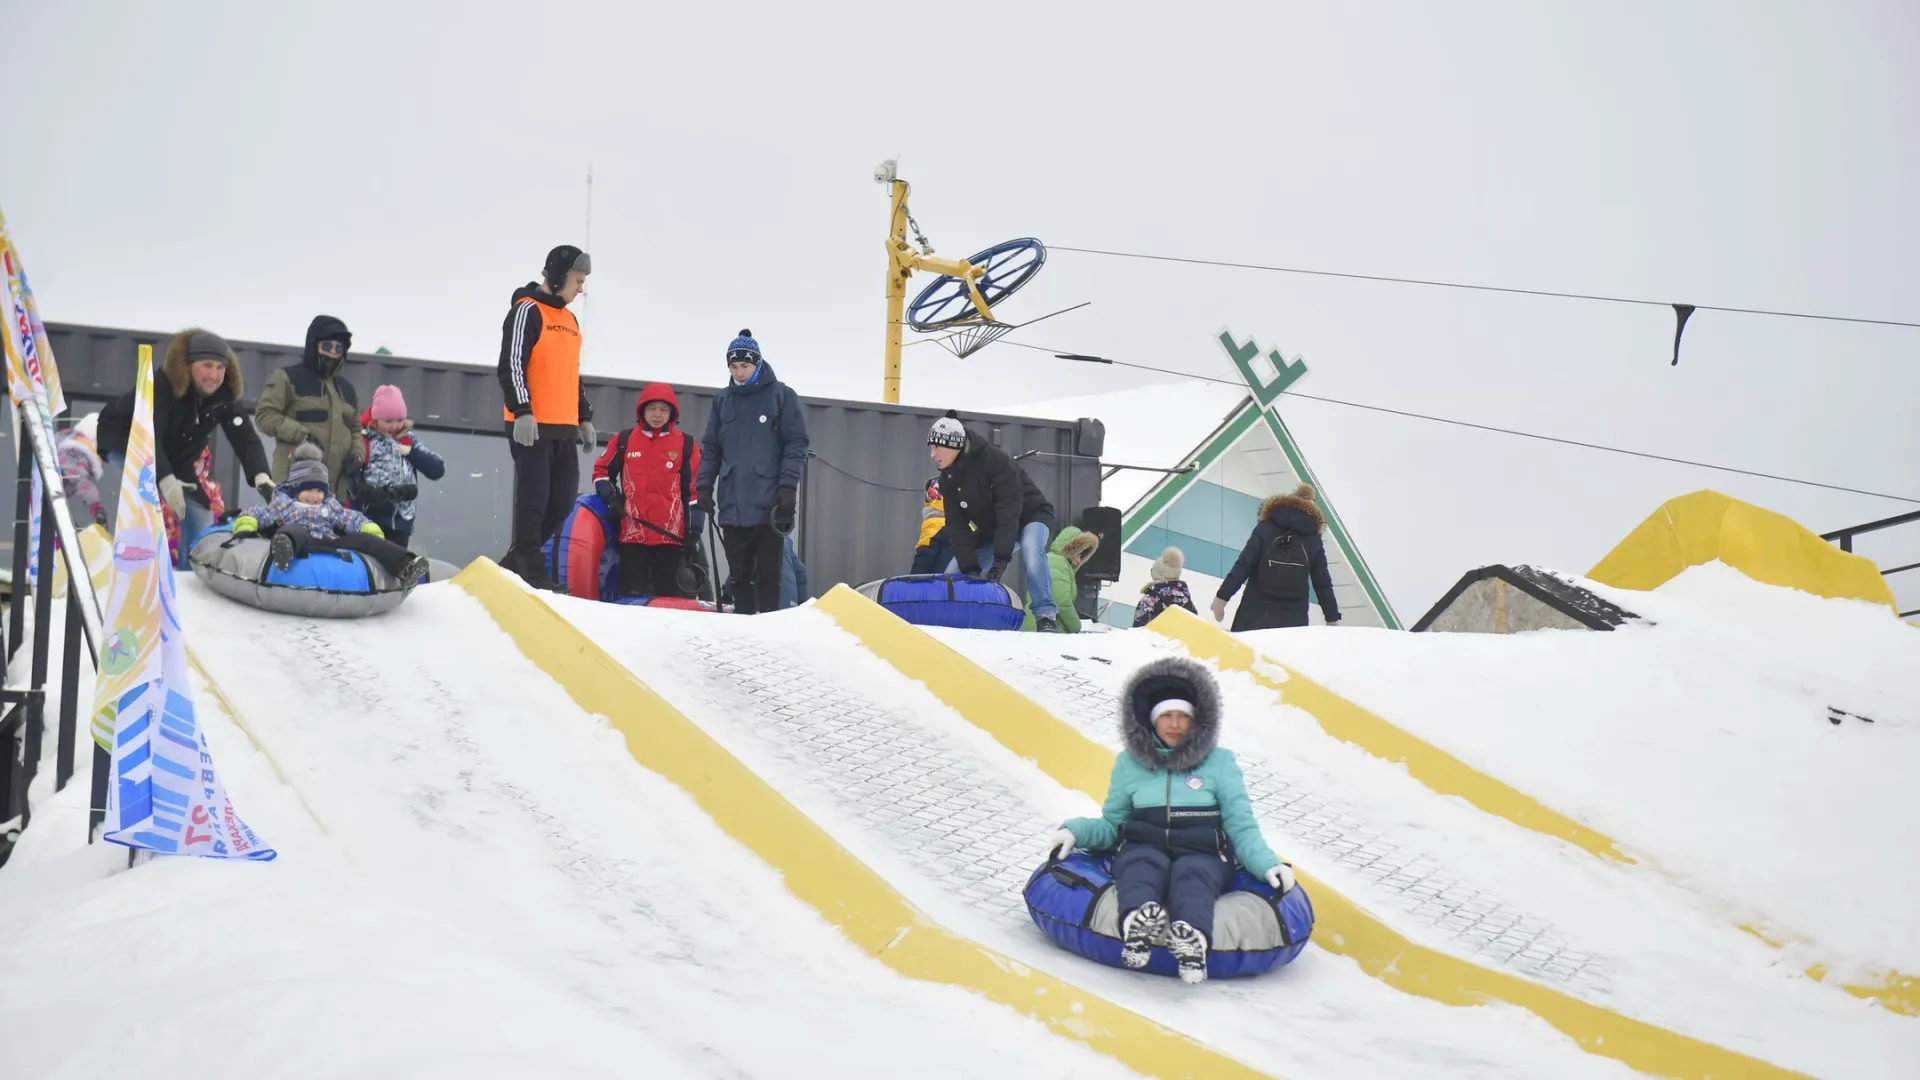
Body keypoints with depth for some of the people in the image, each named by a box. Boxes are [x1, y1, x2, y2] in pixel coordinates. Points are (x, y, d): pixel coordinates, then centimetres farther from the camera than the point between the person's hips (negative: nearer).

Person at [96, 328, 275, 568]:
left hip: (174, 458, 6)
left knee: (200, 514, 1)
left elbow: (245, 437, -27)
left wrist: (261, 477, -45)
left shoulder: (226, 395, -19)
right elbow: (148, 436, -42)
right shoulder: (161, 384, -34)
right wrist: (165, 479, -55)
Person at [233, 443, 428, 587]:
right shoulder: (285, 502, 22)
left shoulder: (330, 506, 30)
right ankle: (284, 548, -76)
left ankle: (405, 565, -39)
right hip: (301, 545, -4)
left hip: (330, 545, 4)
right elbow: (258, 515, 14)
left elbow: (353, 519, 23)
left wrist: (372, 532, 6)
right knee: (295, 530, -36)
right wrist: (244, 528, -6)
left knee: (363, 539, -18)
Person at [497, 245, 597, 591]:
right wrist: (522, 411, -21)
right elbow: (511, 365, -13)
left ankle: (517, 561, 18)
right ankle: (530, 570, 1)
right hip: (532, 426, -8)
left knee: (563, 500, 6)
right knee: (534, 497, -6)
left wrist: (584, 417, 23)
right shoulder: (528, 311, -5)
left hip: (564, 427, 8)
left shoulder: (570, 320, 22)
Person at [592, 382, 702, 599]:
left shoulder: (686, 445, 5)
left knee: (670, 595, 2)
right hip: (632, 533, 1)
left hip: (671, 535, -1)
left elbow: (695, 491, 5)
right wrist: (611, 499, 1)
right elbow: (601, 471, 19)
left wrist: (694, 533, 0)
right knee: (633, 594, 4)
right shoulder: (624, 440, 7)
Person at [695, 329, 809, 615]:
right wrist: (704, 484, 3)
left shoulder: (781, 395, 0)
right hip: (732, 505, 4)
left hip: (769, 504, -4)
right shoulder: (722, 399, 12)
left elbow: (796, 444, -3)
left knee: (768, 574, 0)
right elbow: (711, 447, 14)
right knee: (738, 574, 8)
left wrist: (788, 486, -12)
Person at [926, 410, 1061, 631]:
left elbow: (1009, 511, -35)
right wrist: (970, 566, -24)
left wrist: (1001, 558, -40)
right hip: (991, 530, 7)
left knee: (1030, 550, -39)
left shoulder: (996, 460, -31)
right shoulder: (948, 478, -9)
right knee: (952, 574, -2)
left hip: (1030, 516, -7)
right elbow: (957, 526, -12)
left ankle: (1046, 615, -32)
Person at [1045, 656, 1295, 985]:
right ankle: (1139, 924, -68)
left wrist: (1268, 864, -10)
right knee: (1140, 864, -35)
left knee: (1191, 874, -36)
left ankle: (1192, 940, -68)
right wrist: (1076, 830, -2)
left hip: (1202, 858, -1)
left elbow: (1242, 828, 8)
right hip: (1144, 850, 1)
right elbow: (1111, 826, 19)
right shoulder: (1129, 762, 17)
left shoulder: (1219, 761, 12)